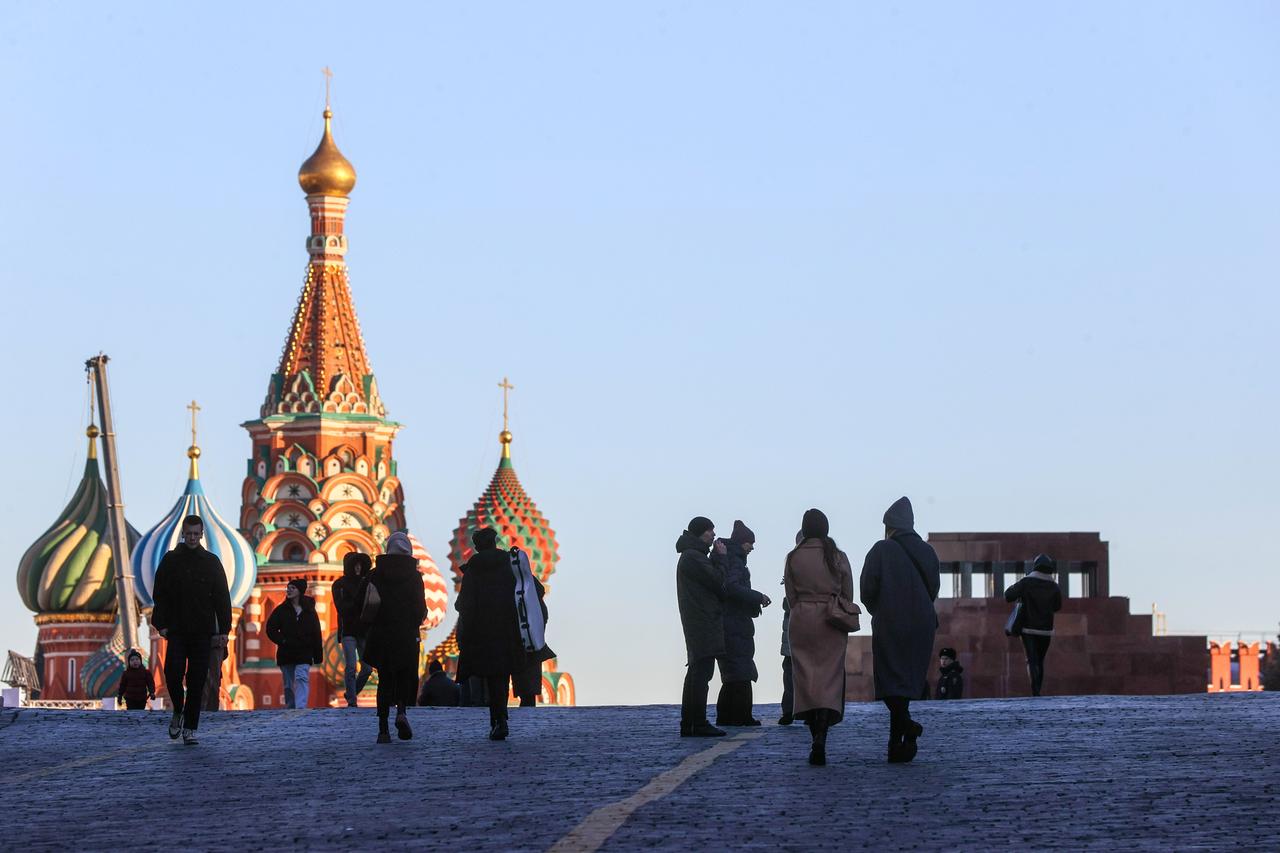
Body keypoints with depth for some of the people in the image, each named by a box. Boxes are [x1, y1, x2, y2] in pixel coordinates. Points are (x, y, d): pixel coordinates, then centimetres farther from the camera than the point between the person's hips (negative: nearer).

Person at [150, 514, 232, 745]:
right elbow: (159, 594, 7)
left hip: (202, 633, 0)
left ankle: (190, 729, 3)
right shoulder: (170, 561, 6)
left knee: (197, 681, -2)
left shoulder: (211, 562, 7)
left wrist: (223, 630, -1)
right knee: (173, 673, -13)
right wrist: (161, 624, -3)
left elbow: (222, 598, 6)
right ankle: (178, 711, 14)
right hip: (177, 631, 0)